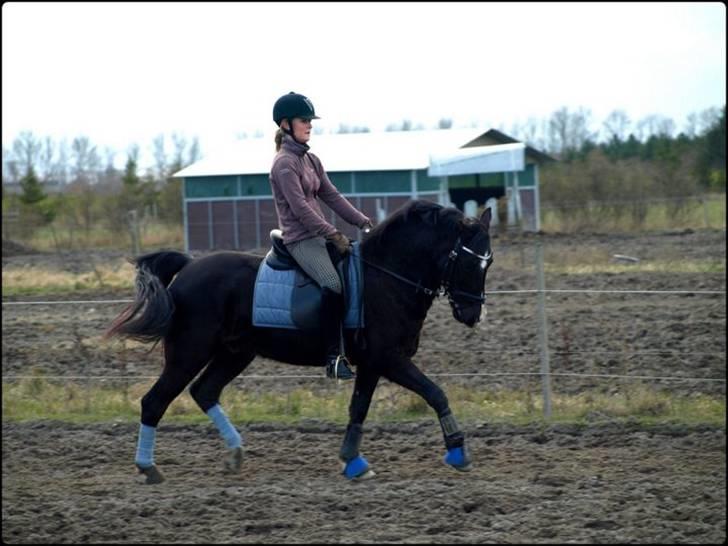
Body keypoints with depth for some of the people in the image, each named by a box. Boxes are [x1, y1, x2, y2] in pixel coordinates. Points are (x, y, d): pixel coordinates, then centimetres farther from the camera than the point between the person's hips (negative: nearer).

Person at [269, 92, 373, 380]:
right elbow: (300, 208, -18)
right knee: (333, 284, -29)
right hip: (300, 239, -9)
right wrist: (334, 236, -20)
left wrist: (364, 223, 4)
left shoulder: (311, 160, 16)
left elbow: (332, 197, 15)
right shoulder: (284, 163, -11)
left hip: (319, 235, 9)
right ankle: (333, 357, -28)